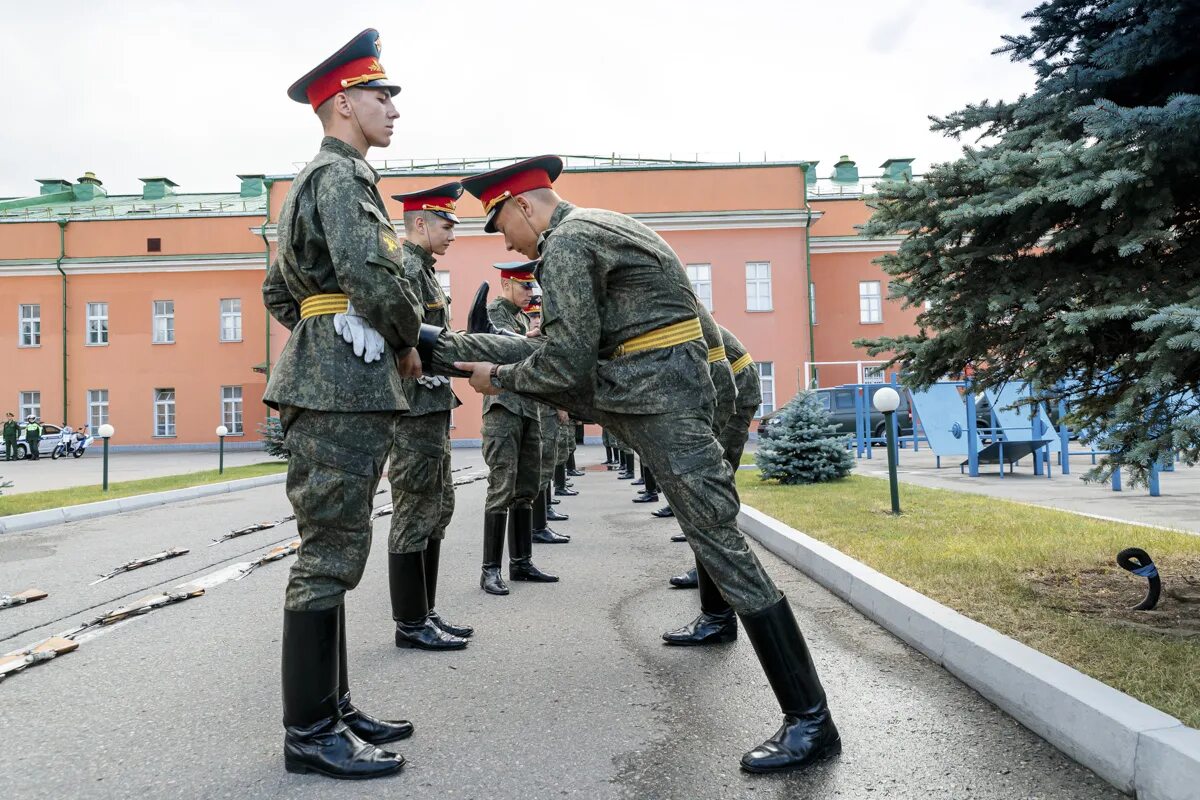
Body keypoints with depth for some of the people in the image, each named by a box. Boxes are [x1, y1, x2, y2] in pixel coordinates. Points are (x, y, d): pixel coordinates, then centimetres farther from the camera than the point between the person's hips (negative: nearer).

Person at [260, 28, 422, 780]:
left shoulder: (311, 182, 23)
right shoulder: (341, 175, -8)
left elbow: (279, 292, 26)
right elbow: (373, 273, -23)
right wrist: (409, 343, -8)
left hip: (329, 383, 10)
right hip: (344, 388, -10)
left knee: (332, 551, 12)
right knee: (330, 555, -6)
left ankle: (332, 706, 22)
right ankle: (310, 732, 3)